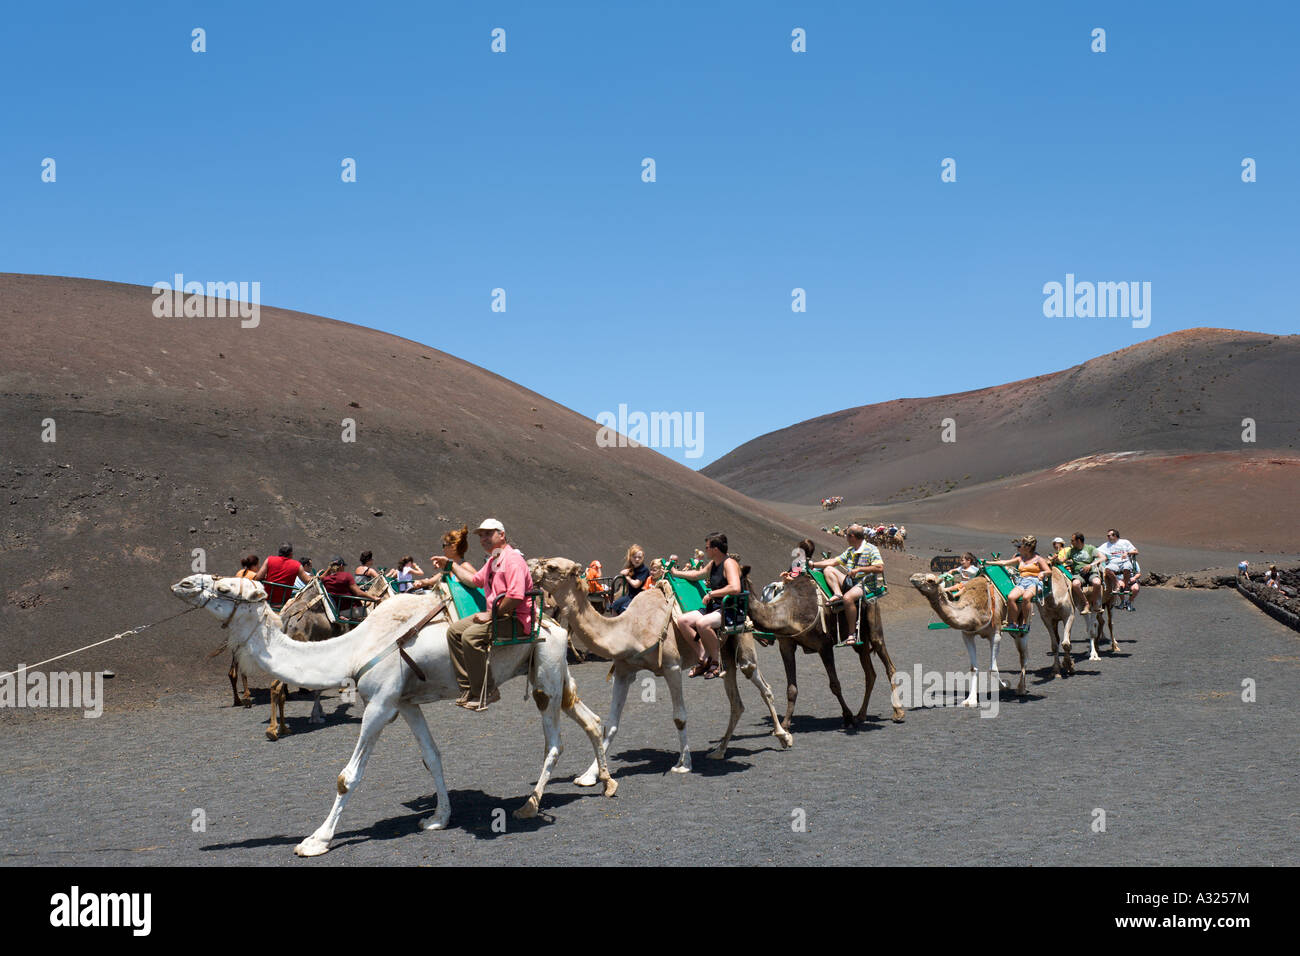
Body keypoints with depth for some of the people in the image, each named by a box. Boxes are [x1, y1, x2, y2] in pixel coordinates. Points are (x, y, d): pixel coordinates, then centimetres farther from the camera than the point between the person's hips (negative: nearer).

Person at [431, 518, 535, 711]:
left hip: (516, 619, -11)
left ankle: (487, 691, -18)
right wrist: (451, 565, 32)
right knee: (454, 631, 2)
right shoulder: (492, 561, 19)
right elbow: (474, 580, 36)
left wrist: (491, 614, -18)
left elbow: (516, 596, -24)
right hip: (495, 614, 11)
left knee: (471, 635, -27)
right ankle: (468, 688, -3)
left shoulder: (513, 559, -14)